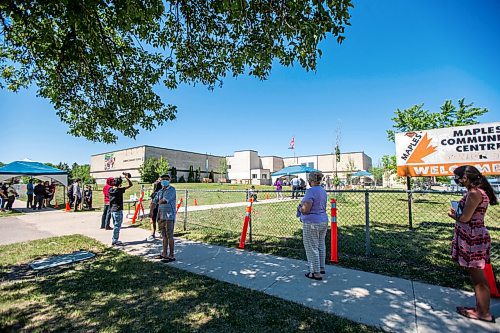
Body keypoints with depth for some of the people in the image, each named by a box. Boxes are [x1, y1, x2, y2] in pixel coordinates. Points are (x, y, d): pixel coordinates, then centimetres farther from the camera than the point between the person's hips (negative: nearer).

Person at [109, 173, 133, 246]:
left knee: (115, 225, 18)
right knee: (117, 226, 1)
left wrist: (119, 179, 25)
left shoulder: (110, 190, 4)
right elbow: (130, 185, -16)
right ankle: (115, 241, 6)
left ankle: (114, 240, 26)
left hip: (112, 210, 8)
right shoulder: (119, 190, -17)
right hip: (118, 210, -8)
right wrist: (127, 177, -10)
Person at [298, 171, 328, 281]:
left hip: (312, 223, -9)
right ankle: (321, 267, 36)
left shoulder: (311, 191, -21)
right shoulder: (323, 191, 7)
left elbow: (305, 209, -26)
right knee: (321, 245, 21)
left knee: (312, 248, 4)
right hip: (323, 221, 9)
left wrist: (299, 208, -5)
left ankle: (316, 273, 13)